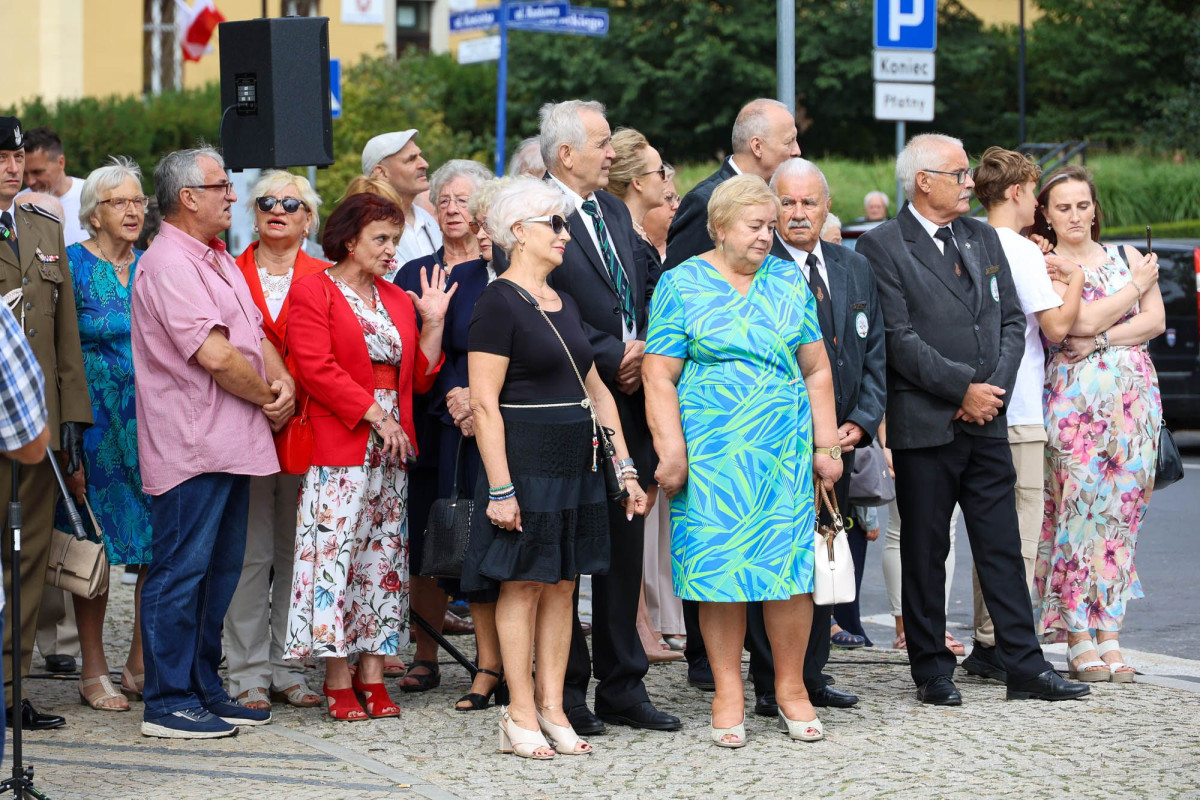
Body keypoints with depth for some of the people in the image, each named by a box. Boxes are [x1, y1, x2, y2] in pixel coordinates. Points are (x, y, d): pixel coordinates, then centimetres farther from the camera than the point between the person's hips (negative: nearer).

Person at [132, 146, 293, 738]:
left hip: (232, 442, 10)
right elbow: (216, 355, -22)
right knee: (181, 572, -5)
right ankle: (168, 702, 0)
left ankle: (204, 689, 22)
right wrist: (266, 398, -7)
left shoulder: (219, 261, 18)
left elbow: (255, 334, 18)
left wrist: (283, 384, -2)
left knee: (219, 572, 14)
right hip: (192, 446, -10)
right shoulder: (168, 263, -15)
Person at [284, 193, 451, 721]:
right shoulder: (313, 292, -3)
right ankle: (338, 683, -4)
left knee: (384, 555, 6)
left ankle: (372, 676, 9)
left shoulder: (398, 300, 17)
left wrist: (433, 322, 3)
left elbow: (419, 378, 15)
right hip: (339, 448, -7)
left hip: (391, 448, 7)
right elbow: (317, 369, -13)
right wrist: (374, 414, -15)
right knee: (337, 554, -8)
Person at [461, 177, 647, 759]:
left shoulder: (564, 304, 15)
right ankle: (521, 716, 2)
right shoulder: (499, 302, -10)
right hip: (525, 463, -8)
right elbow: (483, 402, -15)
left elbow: (596, 389, 19)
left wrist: (624, 468, 14)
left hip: (575, 464, 8)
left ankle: (552, 707, 13)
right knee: (522, 585, -2)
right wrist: (500, 487, -20)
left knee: (562, 585, 8)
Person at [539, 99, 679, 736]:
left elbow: (643, 295, 18)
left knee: (624, 546, 11)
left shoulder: (612, 211, 15)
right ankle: (565, 690, 8)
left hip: (628, 399, 8)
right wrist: (613, 361, -13)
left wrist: (643, 353, 1)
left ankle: (623, 686, 18)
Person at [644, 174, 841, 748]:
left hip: (784, 449, 3)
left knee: (791, 564, -1)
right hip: (709, 452, -3)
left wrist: (826, 444, 7)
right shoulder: (682, 284, 0)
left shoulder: (789, 282, 11)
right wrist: (671, 453, -11)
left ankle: (790, 689, 11)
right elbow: (659, 377, -4)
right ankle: (727, 695, 8)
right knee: (718, 566, -1)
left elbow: (816, 371, 13)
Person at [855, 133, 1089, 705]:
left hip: (987, 420, 5)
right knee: (925, 551, 4)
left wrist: (995, 387, -4)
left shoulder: (983, 238, 14)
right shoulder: (883, 246, -6)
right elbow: (899, 338, -13)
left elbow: (1011, 319, 12)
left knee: (1002, 546, 6)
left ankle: (1024, 665, 9)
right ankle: (932, 669, 12)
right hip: (925, 423, -5)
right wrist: (964, 388, -12)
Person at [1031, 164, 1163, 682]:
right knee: (1078, 506, -9)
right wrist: (1138, 285, -1)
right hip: (1075, 396, -4)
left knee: (1121, 509, 1)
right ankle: (1078, 639, -5)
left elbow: (1155, 320, 4)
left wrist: (1101, 340, -9)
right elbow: (1084, 320, -11)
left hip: (1134, 394, 4)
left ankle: (1109, 636, 4)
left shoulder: (1128, 257, 15)